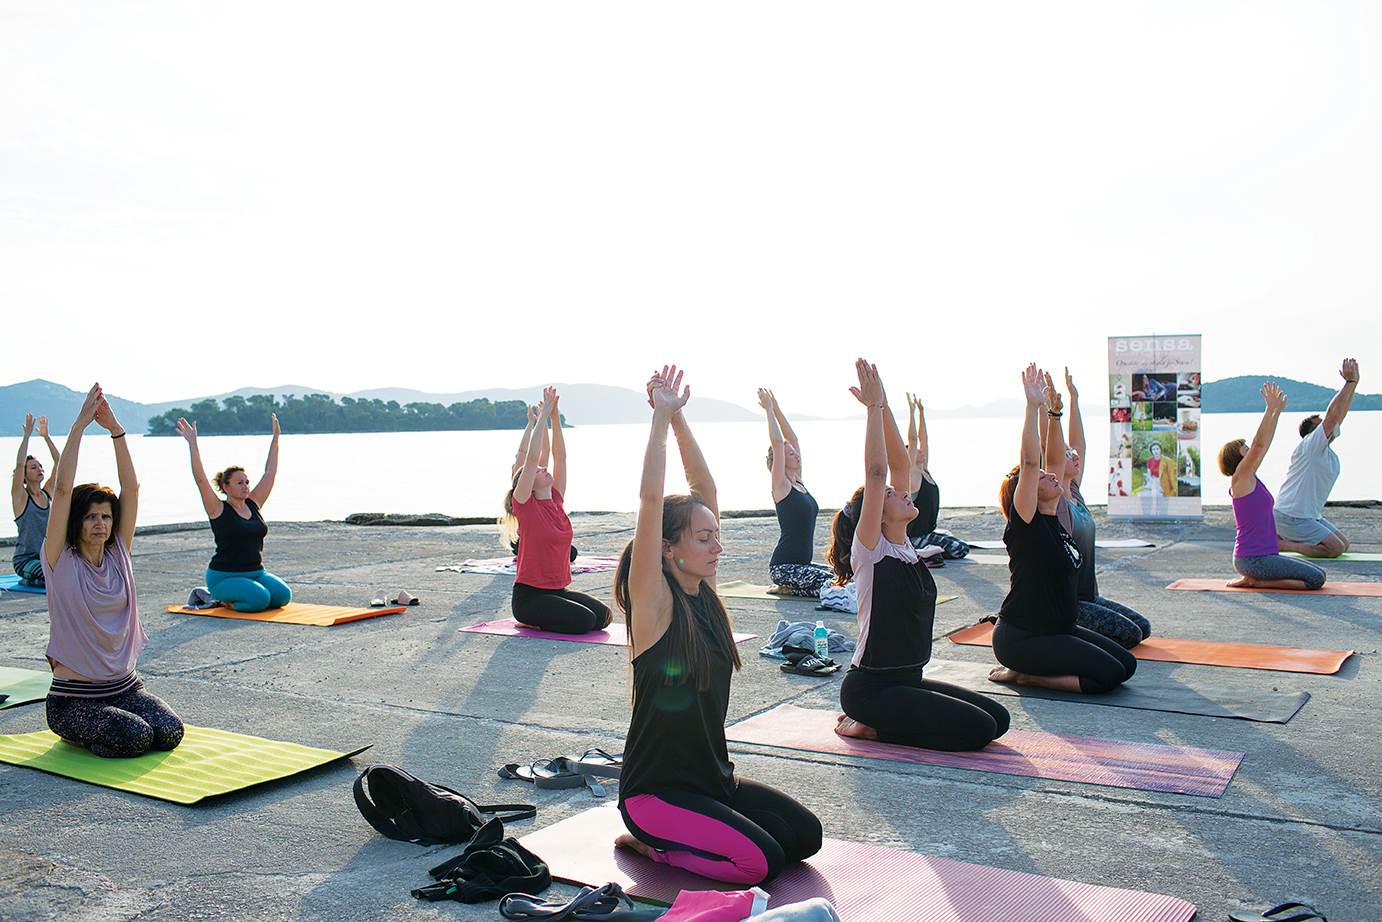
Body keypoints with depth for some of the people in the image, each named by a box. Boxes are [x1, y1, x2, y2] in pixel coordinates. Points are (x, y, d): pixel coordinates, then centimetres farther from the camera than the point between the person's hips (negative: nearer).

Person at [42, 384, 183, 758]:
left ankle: (95, 726, 12)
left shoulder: (117, 555, 5)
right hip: (73, 698, -5)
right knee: (134, 736, -29)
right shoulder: (61, 561, -6)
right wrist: (80, 424, -16)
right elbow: (63, 489, -16)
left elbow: (131, 487, 0)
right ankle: (79, 733, 4)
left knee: (169, 733, -19)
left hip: (125, 687, 6)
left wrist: (115, 428, -7)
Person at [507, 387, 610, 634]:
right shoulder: (525, 505, -7)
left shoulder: (556, 501, 10)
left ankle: (541, 618, 11)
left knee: (603, 615, -8)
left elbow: (560, 456, 8)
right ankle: (532, 621, 2)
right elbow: (533, 457, -16)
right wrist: (543, 417, -14)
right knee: (584, 620, -24)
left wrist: (555, 418, 1)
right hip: (529, 596, -7)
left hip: (558, 590, 7)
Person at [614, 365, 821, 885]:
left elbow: (704, 489, 1)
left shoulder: (703, 594, 2)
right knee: (761, 861, -21)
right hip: (655, 789, -8)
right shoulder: (653, 603, -16)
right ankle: (649, 843, 2)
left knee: (805, 835, -1)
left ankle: (675, 836, 14)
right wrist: (662, 417, -22)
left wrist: (679, 417, -4)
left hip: (712, 777, 8)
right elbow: (652, 499, -27)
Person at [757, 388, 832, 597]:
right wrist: (770, 410, -8)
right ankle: (785, 588, -3)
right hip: (783, 566, -9)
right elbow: (777, 443, -15)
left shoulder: (798, 483, 13)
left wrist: (777, 410, 16)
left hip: (800, 563, 9)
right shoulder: (781, 485, -8)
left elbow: (793, 439, 16)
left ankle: (788, 588, 8)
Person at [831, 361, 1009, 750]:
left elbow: (900, 465, 3)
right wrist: (874, 406, -24)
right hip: (871, 689, -9)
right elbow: (876, 473, -24)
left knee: (997, 718, 6)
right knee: (979, 729, -16)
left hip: (907, 681, 9)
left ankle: (876, 721, 10)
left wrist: (883, 405, -4)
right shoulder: (869, 550, -13)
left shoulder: (902, 544, 7)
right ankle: (868, 726, -3)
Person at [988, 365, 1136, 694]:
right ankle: (1022, 673, -3)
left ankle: (1027, 671, 10)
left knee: (1126, 664, 7)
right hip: (1022, 638, -9)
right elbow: (1030, 462, -25)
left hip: (1057, 630, 9)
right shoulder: (1025, 522, -14)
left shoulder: (1055, 518, 9)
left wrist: (1047, 409, 9)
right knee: (1110, 673, -17)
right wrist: (1033, 405, -25)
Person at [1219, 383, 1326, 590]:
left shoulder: (1249, 478, 13)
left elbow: (1264, 444, 16)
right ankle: (1255, 581, -6)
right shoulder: (1239, 479, -11)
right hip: (1253, 559, -10)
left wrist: (1277, 411, 14)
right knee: (1316, 579, -11)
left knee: (1317, 573, 15)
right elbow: (1259, 444, -21)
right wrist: (1270, 409, -22)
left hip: (1265, 556, 10)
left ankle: (1254, 578, 10)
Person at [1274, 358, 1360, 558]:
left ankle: (1286, 539, 13)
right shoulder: (1309, 447, -14)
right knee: (1336, 548, -15)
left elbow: (1340, 415, 14)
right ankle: (1281, 544, -8)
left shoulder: (1326, 448, 12)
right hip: (1291, 518, -10)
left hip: (1310, 516, 10)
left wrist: (1353, 383, 9)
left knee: (1344, 544, 14)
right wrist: (1350, 382, -18)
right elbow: (1333, 414, -21)